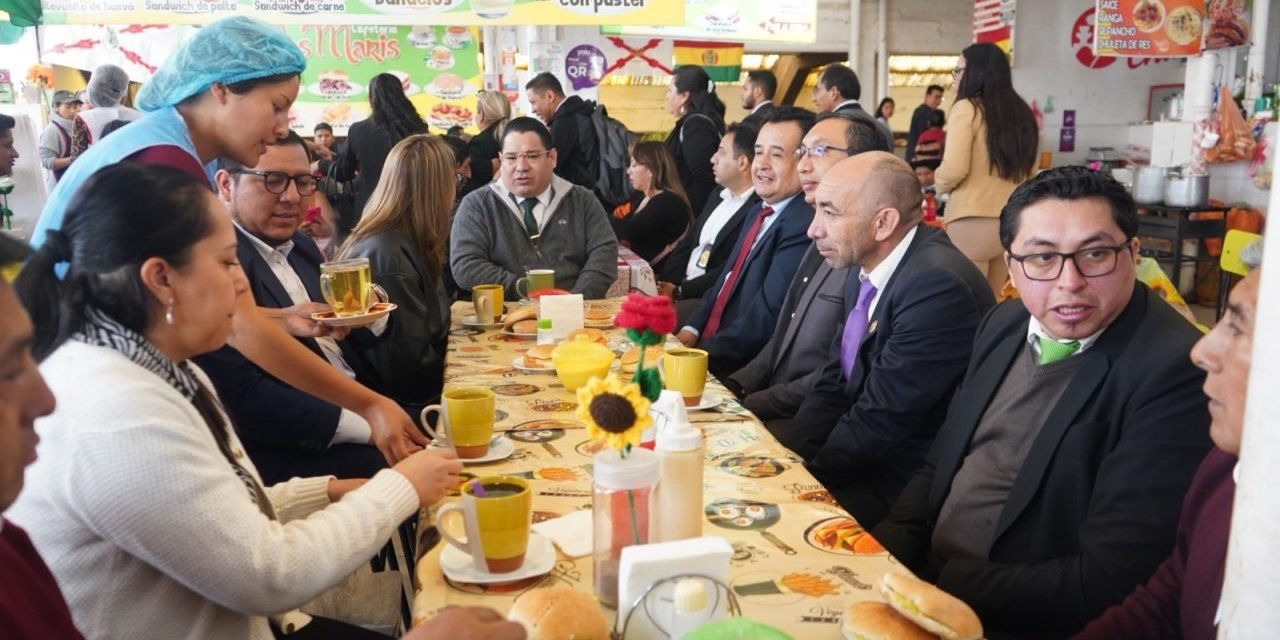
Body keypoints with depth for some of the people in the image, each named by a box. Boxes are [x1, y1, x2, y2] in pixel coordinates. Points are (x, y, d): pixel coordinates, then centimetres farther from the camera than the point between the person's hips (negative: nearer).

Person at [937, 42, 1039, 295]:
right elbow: (1030, 171, 19)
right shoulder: (1021, 112, 13)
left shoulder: (966, 108, -8)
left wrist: (938, 183, 2)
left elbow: (954, 170, -17)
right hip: (1013, 222, 7)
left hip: (973, 223, -7)